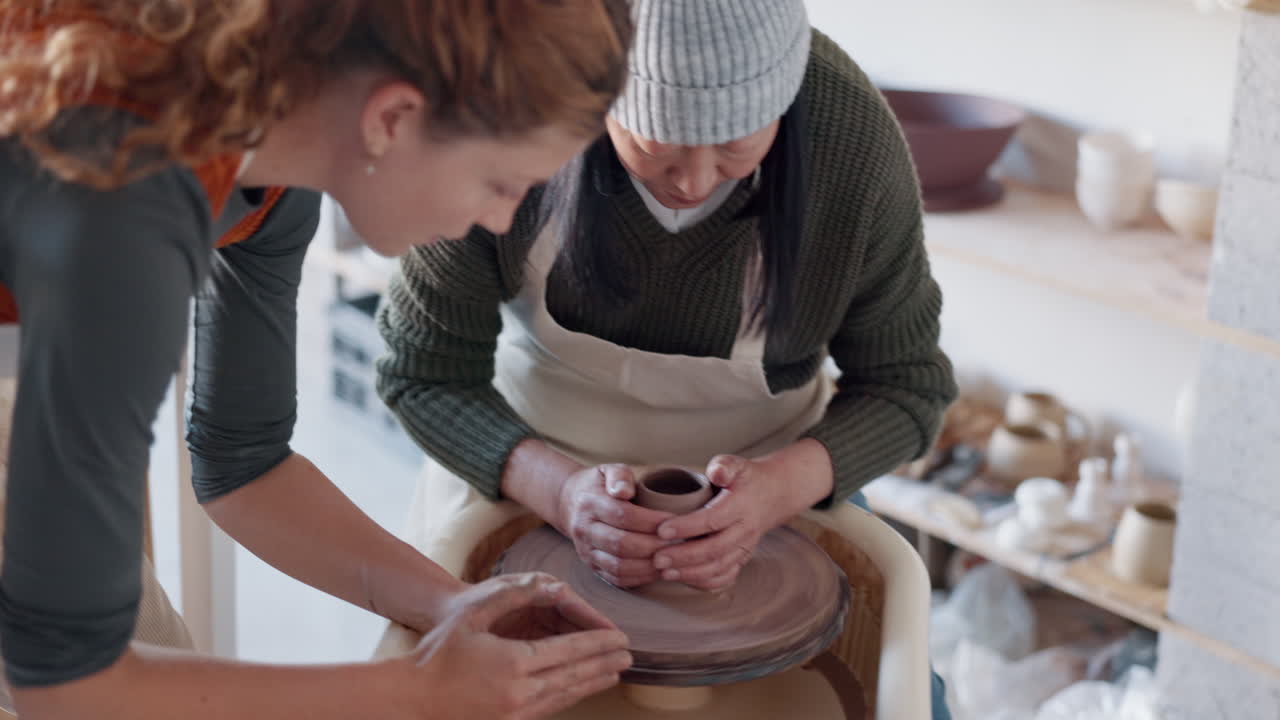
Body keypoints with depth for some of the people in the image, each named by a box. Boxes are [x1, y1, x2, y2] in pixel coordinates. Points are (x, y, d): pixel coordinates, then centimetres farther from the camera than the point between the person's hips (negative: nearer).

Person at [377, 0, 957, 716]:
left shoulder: (856, 140, -25)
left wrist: (780, 487, -30)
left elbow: (907, 386, -11)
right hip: (527, 463, 0)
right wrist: (560, 490, -34)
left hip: (762, 476, 1)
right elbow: (426, 375, -16)